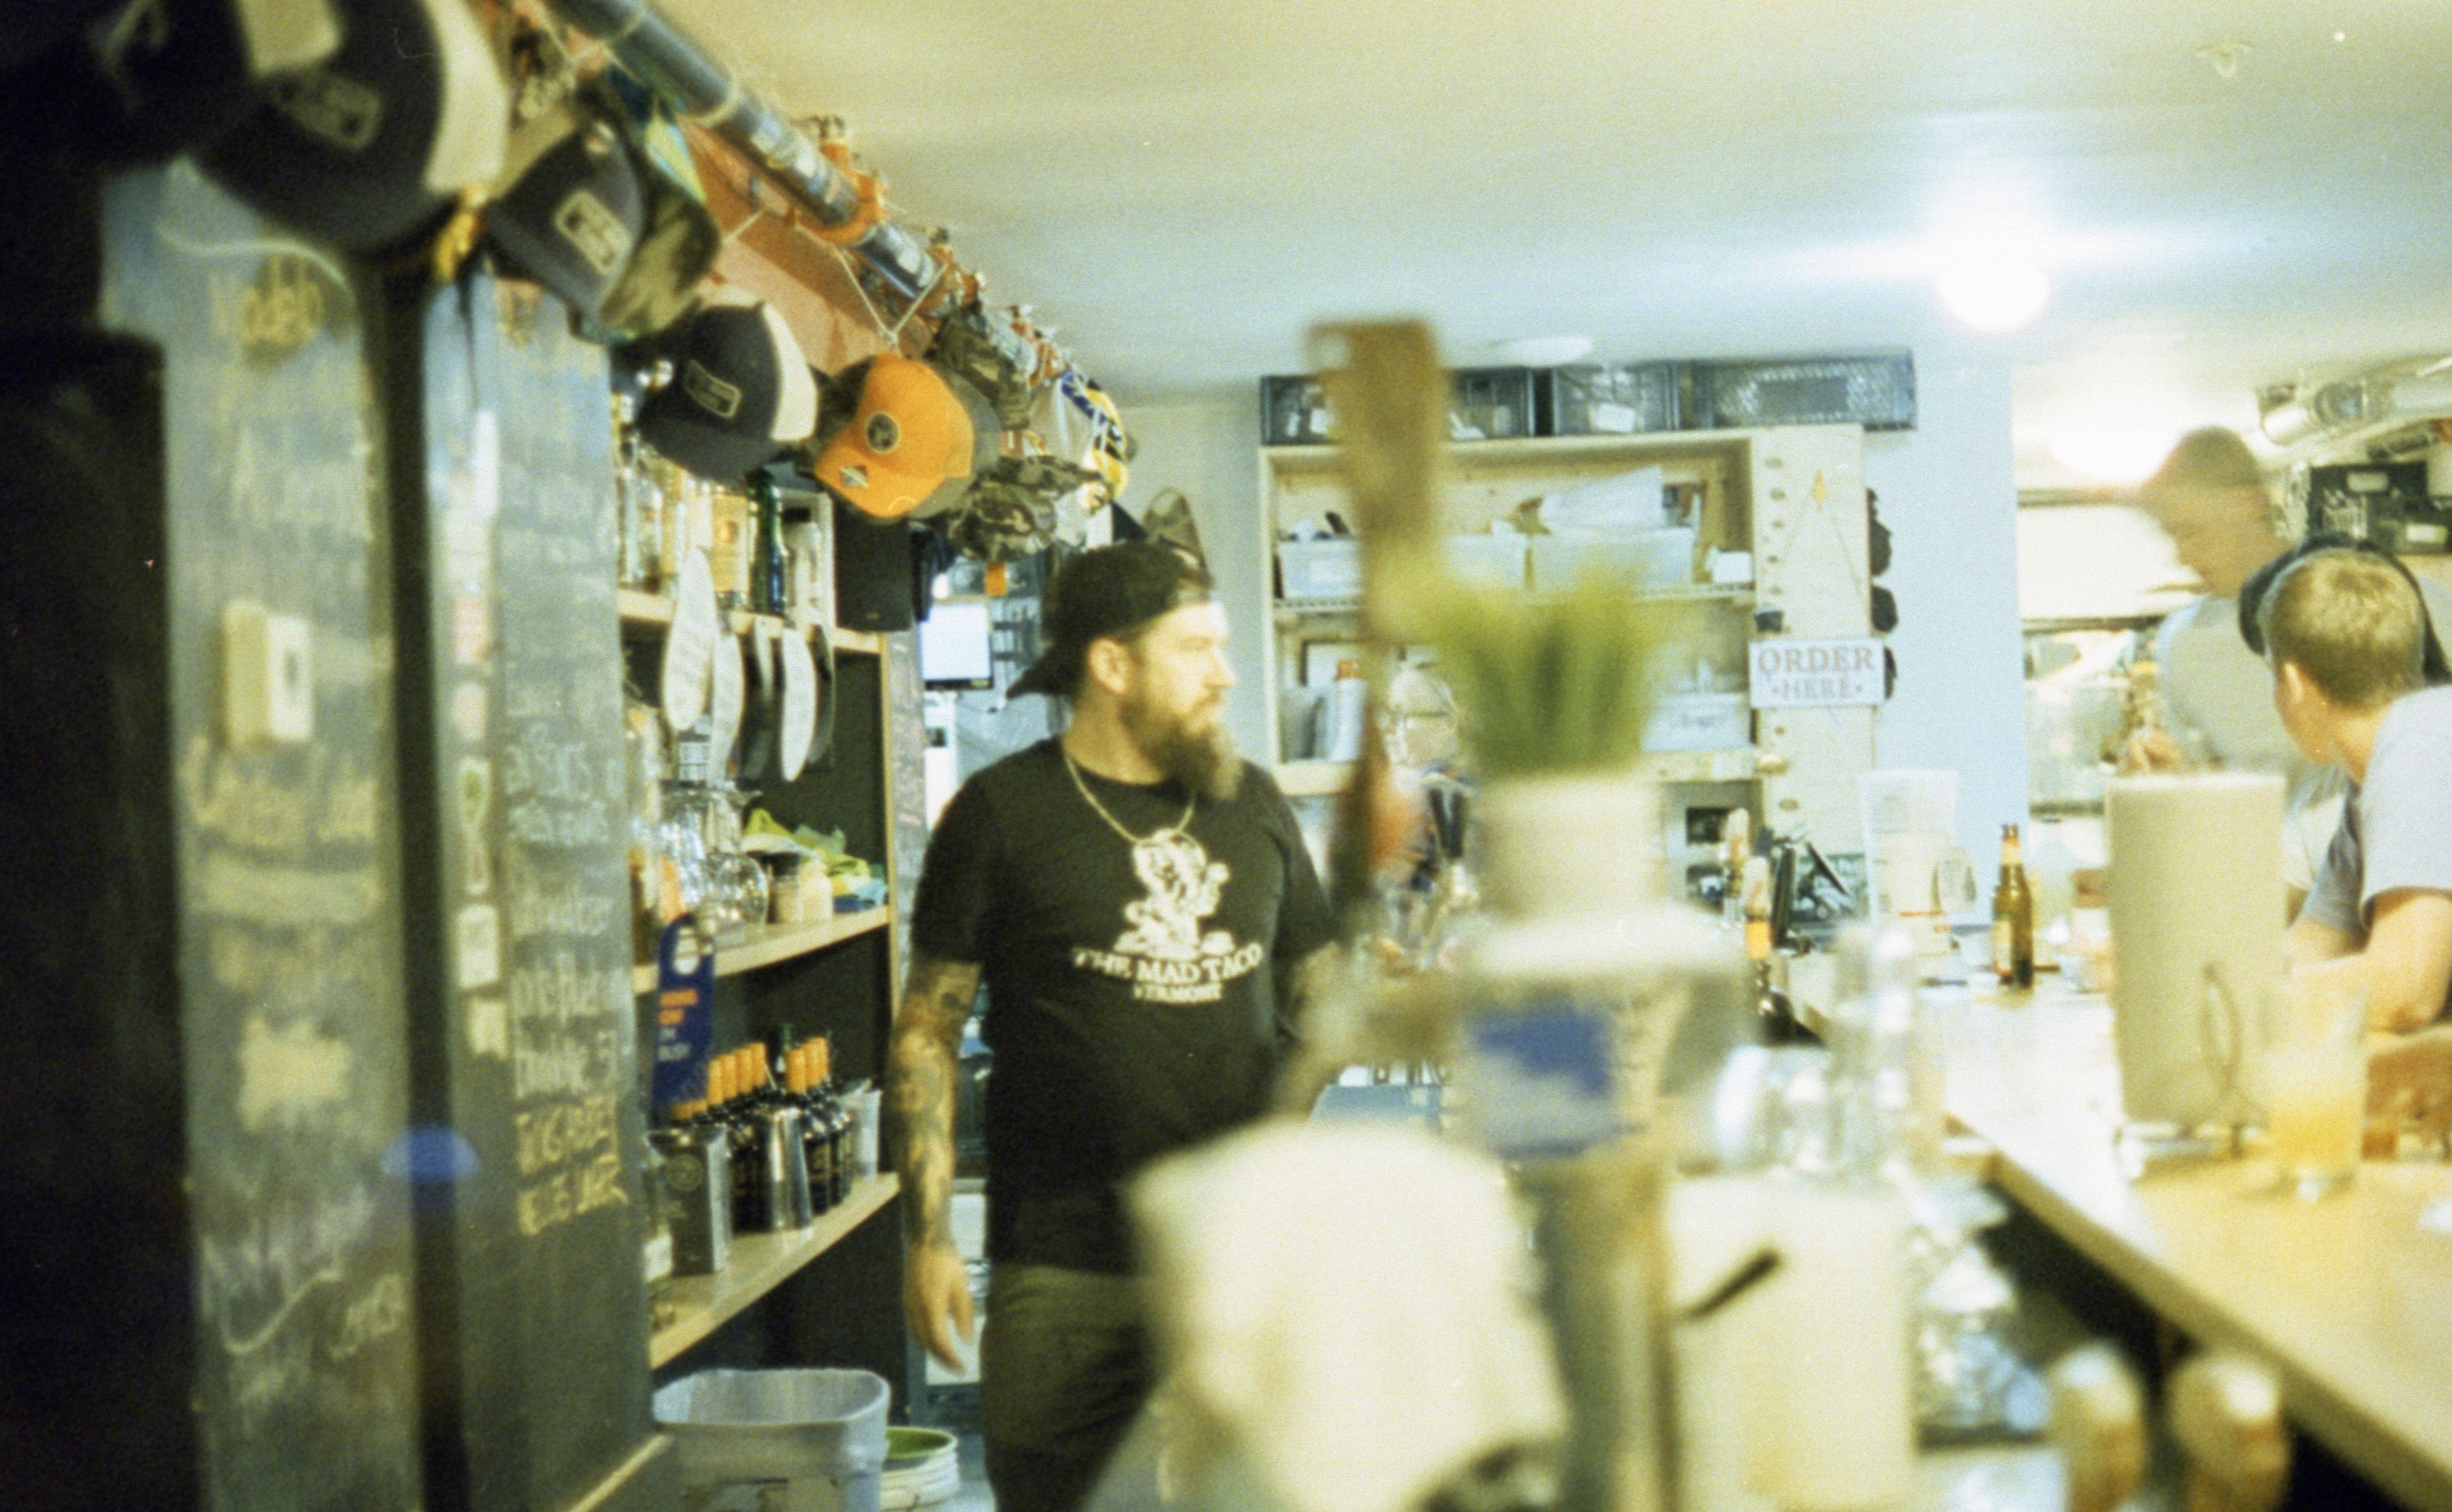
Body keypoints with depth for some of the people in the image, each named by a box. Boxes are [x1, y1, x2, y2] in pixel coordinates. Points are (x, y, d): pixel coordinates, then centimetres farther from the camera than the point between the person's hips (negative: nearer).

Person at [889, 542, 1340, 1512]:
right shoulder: (1002, 814, -2)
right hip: (1065, 1275, -4)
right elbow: (926, 1035, 0)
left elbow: (1318, 985, 19)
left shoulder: (1253, 805, 12)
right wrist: (928, 1239, -6)